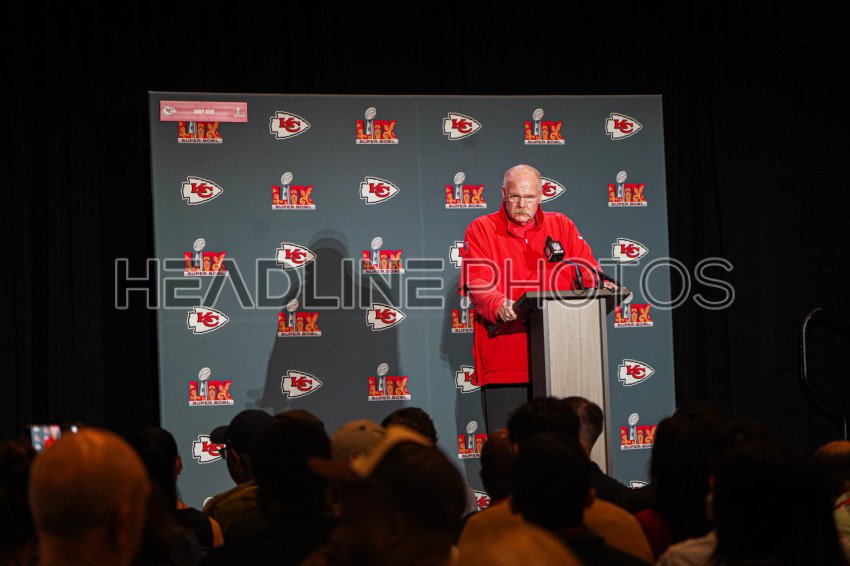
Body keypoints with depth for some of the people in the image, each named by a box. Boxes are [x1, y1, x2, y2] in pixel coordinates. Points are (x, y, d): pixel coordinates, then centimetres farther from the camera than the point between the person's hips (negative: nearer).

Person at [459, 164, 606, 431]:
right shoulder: (481, 229, 7)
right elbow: (476, 283, -6)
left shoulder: (562, 226, 16)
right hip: (503, 360, -2)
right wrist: (499, 305, -26)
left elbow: (589, 274, 12)